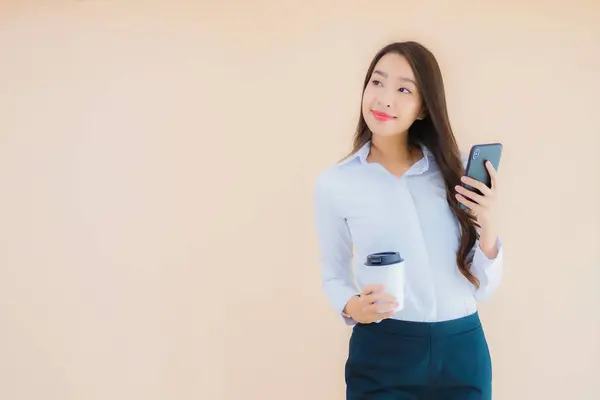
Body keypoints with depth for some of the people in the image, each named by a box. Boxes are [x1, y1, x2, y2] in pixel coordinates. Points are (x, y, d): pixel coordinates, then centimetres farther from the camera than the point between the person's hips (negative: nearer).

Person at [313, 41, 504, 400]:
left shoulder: (457, 170, 0)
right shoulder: (335, 183, -5)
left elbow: (482, 288, 2)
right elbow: (334, 275, 5)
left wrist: (489, 226, -14)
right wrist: (353, 307, -15)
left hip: (462, 353, 2)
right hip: (381, 356, -2)